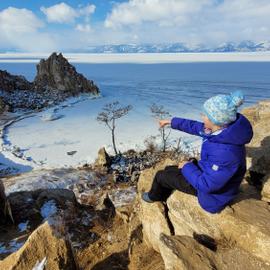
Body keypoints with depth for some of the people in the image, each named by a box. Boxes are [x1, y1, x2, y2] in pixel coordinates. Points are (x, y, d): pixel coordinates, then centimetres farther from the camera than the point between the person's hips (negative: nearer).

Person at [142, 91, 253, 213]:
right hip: (208, 172, 8)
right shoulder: (223, 128, -15)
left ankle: (153, 196, 40)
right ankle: (161, 197, 44)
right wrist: (172, 121, 10)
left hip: (213, 192, -7)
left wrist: (187, 167, -17)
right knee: (168, 170, 18)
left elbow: (206, 184, -32)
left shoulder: (225, 153, -41)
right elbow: (196, 127, 2)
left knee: (160, 176, 5)